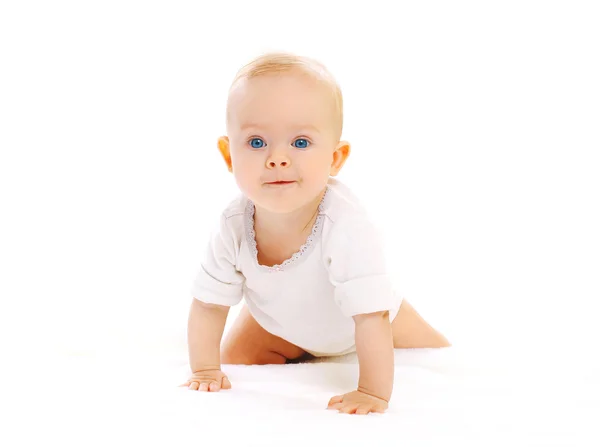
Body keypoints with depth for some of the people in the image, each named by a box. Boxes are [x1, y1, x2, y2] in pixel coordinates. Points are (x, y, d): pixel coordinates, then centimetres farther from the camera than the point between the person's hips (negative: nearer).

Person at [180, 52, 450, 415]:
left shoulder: (347, 226, -46)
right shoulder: (233, 227, -33)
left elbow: (370, 317, -41)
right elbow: (208, 305, -17)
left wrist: (373, 394, -41)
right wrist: (205, 371, -16)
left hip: (357, 323, -2)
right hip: (281, 323, 2)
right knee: (236, 359, -5)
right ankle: (295, 352, 26)